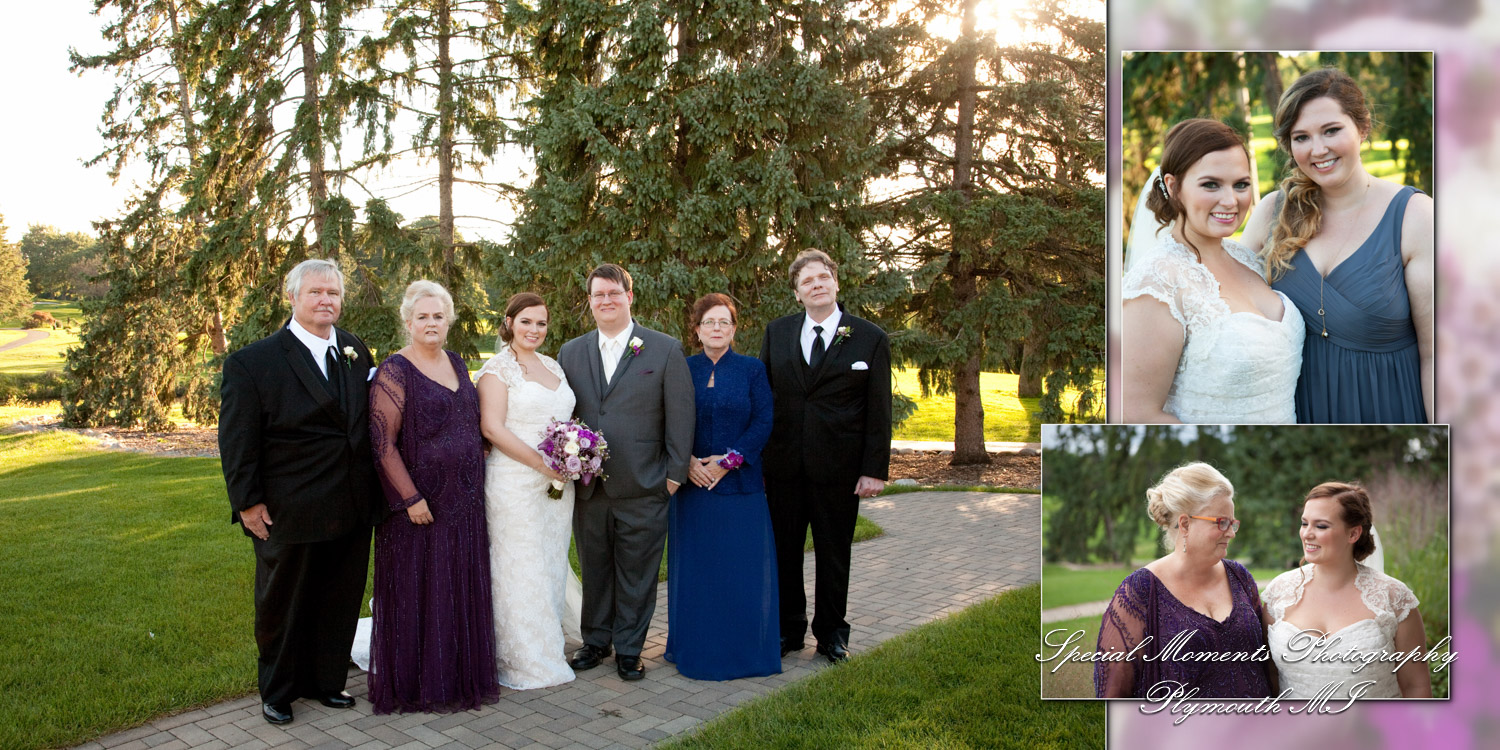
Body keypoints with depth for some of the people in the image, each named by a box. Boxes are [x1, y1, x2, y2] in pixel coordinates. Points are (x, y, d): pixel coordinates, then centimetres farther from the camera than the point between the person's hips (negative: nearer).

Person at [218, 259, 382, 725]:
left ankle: (325, 681, 34)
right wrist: (247, 502, -11)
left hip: (353, 511, 5)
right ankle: (277, 691, 34)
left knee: (340, 603, 15)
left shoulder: (357, 351, 5)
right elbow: (237, 441, -9)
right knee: (282, 605, 14)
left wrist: (375, 489, 8)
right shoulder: (253, 362, -10)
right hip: (289, 513, -4)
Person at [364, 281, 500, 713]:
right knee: (417, 591, 4)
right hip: (420, 503, -6)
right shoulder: (395, 372, -10)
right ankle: (413, 682, 19)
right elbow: (383, 443, -16)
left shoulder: (456, 364, 11)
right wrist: (410, 498, -19)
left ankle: (460, 674, 28)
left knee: (462, 589, 13)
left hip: (464, 500, 7)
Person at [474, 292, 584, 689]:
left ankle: (552, 640, 26)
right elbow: (493, 428, -15)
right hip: (516, 482, -7)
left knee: (553, 562, 13)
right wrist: (542, 464, -18)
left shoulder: (554, 366, 13)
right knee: (520, 565, -1)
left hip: (558, 482, 7)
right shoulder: (497, 368, -7)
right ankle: (524, 658, 9)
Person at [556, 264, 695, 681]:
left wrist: (675, 472, -5)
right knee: (594, 569, 14)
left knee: (636, 574, 7)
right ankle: (596, 641, 31)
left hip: (643, 488, -3)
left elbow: (681, 415, -2)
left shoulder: (666, 350, -1)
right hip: (588, 487, 3)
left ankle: (629, 649, 21)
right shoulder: (570, 353, 9)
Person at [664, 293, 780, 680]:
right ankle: (695, 650, 17)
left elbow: (763, 423, -3)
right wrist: (686, 461, -12)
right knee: (693, 570, 6)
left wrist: (728, 461, -13)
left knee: (742, 570, 3)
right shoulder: (681, 370, 6)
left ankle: (743, 650, 16)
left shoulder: (752, 369, 3)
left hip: (739, 484, -1)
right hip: (692, 484, 1)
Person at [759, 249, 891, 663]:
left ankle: (831, 633, 26)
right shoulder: (777, 333, 6)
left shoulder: (870, 338, -1)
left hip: (838, 469, -2)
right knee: (784, 551, 11)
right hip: (784, 466, 2)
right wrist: (754, 455, 2)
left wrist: (875, 470, -8)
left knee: (834, 554, 10)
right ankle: (789, 629, 27)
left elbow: (878, 411, -3)